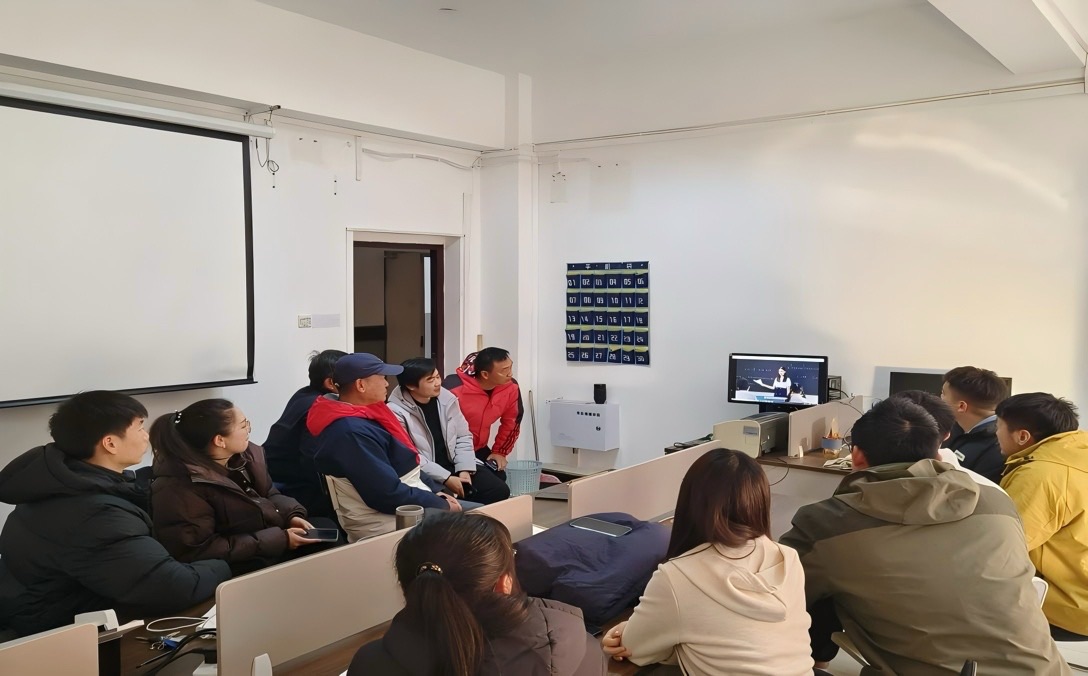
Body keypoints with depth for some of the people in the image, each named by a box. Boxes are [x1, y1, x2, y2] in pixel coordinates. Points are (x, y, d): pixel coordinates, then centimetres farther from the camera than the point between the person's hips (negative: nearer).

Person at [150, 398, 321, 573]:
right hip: (243, 570, -8)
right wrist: (279, 539, -24)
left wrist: (292, 515, -8)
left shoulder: (248, 453, 2)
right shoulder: (177, 487, -22)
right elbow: (198, 550, -23)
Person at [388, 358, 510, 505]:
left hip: (454, 466, 6)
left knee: (499, 490, -9)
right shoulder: (396, 412, -15)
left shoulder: (447, 398, 2)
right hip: (425, 476, -5)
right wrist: (445, 479, -22)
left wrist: (464, 470, -7)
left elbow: (463, 436, 9)